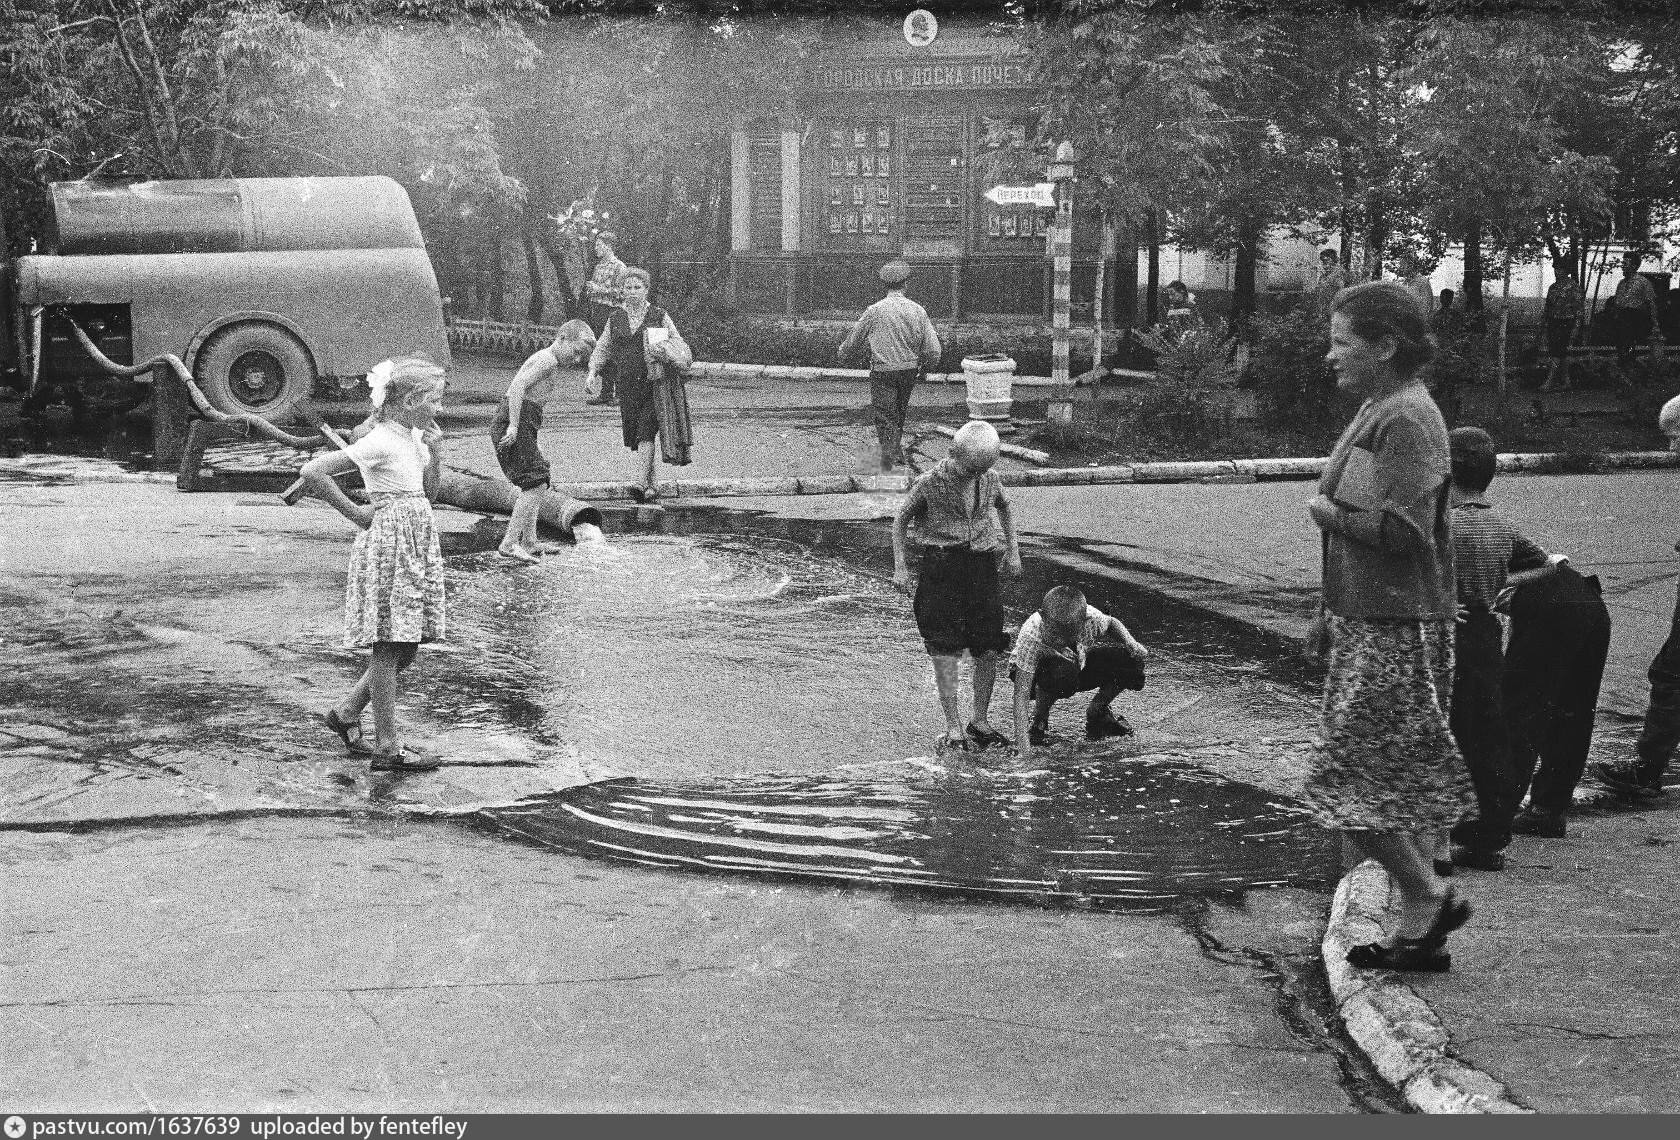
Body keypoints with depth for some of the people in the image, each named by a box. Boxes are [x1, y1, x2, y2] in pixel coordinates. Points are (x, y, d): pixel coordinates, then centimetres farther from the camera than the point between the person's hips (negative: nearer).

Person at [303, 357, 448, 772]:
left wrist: (435, 455, 4)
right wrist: (355, 513, -13)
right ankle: (388, 747, 1)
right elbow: (313, 472, -21)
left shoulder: (414, 438, 11)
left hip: (416, 548, 9)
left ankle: (345, 713, 27)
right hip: (389, 544, -9)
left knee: (405, 648, 12)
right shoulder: (379, 442, -15)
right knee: (389, 649, -4)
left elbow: (427, 496, 19)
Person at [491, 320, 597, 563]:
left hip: (521, 426, 11)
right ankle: (508, 544, -17)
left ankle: (529, 542, 25)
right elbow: (517, 386, -22)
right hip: (514, 424, -11)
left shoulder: (550, 364, 22)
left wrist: (535, 449, 27)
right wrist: (513, 426, -27)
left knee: (535, 485, 19)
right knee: (536, 484, -14)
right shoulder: (548, 360, -10)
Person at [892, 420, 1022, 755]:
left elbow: (1003, 508, 24)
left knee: (989, 650, 3)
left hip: (982, 567, 4)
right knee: (945, 651, -6)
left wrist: (1012, 550, 19)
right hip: (941, 567, -4)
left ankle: (980, 722, 18)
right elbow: (901, 518, 2)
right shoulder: (931, 483, -10)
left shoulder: (990, 479, 2)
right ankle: (953, 730, -1)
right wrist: (899, 567, -3)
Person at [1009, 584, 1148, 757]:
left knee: (1129, 660, -18)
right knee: (1063, 671, -41)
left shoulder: (1091, 617, -29)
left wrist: (1131, 642, -20)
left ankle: (1097, 712, 8)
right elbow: (1021, 695, -40)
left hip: (1078, 664, 4)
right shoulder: (1031, 635, -39)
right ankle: (1039, 722, -12)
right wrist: (1022, 741, -49)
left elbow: (1111, 622, -1)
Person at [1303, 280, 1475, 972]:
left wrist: (1328, 513, -10)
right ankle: (1421, 934, 15)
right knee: (1401, 785, 11)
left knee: (1349, 784, -8)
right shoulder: (1375, 413, 15)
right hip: (1366, 625, 10)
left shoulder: (1407, 419, -16)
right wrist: (1328, 619, 21)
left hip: (1394, 631, -10)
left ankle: (1431, 899, 3)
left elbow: (1401, 530, -26)